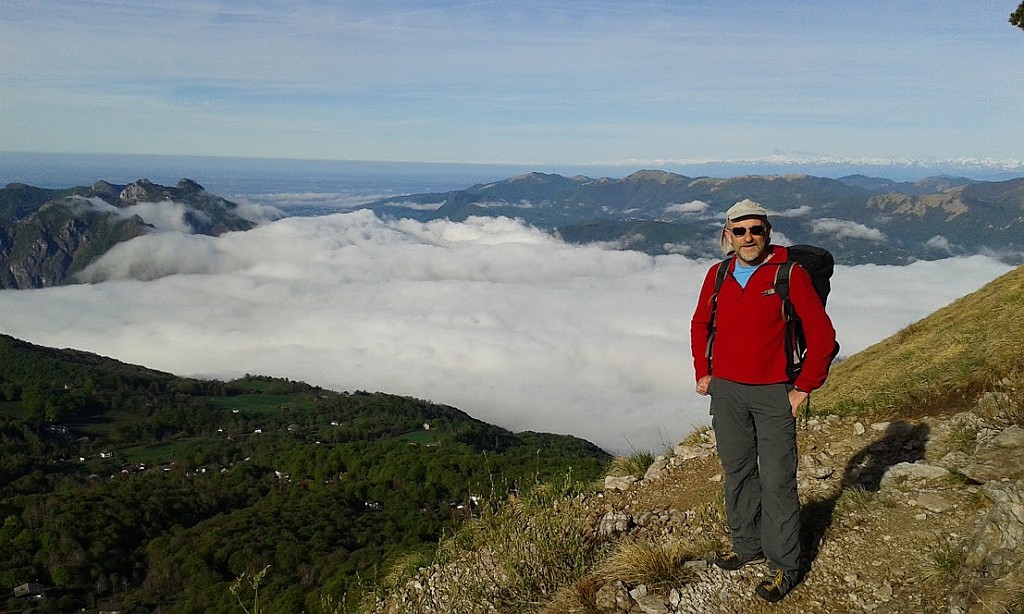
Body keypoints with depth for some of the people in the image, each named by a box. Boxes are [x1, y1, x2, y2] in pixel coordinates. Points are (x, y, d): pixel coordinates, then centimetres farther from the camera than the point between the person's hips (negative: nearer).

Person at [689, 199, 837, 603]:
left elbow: (822, 334, -7)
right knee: (737, 473, 16)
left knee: (777, 481, 1)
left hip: (774, 395, -5)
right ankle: (748, 546, 33)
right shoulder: (718, 275, 4)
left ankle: (784, 565, 15)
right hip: (726, 391, 5)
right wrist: (702, 372, 10)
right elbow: (700, 324, 18)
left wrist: (804, 387, -8)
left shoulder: (789, 274, -10)